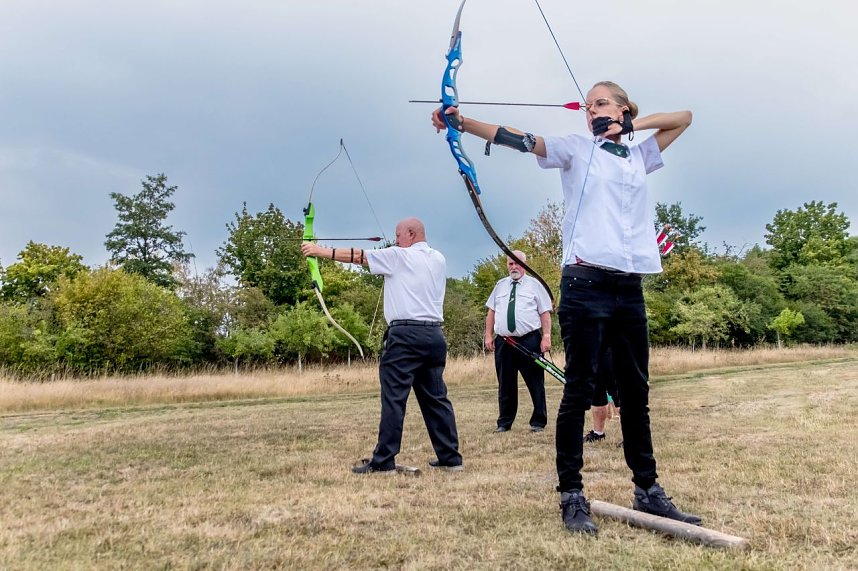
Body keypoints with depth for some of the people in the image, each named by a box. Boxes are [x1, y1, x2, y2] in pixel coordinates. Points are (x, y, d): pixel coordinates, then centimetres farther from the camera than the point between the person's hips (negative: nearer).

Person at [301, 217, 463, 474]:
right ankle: (450, 457, 11)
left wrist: (320, 250, 12)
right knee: (436, 398, 10)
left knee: (393, 398, -5)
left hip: (405, 335, -6)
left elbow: (357, 255, 4)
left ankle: (383, 461, -3)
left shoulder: (399, 256, -1)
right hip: (434, 335, 7)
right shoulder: (439, 259, 15)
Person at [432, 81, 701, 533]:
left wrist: (633, 124, 12)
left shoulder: (638, 157, 18)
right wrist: (461, 122, -22)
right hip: (585, 283, -4)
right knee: (580, 389, -4)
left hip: (629, 288, 5)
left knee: (636, 391, 10)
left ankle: (648, 490, 21)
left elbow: (684, 117, 27)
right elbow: (522, 140, -8)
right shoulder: (575, 148, 7)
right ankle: (571, 495, 5)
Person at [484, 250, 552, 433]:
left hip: (529, 341, -3)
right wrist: (488, 335, 6)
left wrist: (546, 336, -10)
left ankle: (538, 422, 11)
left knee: (535, 384, 1)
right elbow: (491, 312, 16)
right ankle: (504, 423, 17)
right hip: (503, 341, 3)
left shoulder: (534, 284, 5)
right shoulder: (500, 286, 16)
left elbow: (545, 313, 0)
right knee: (505, 385, 8)